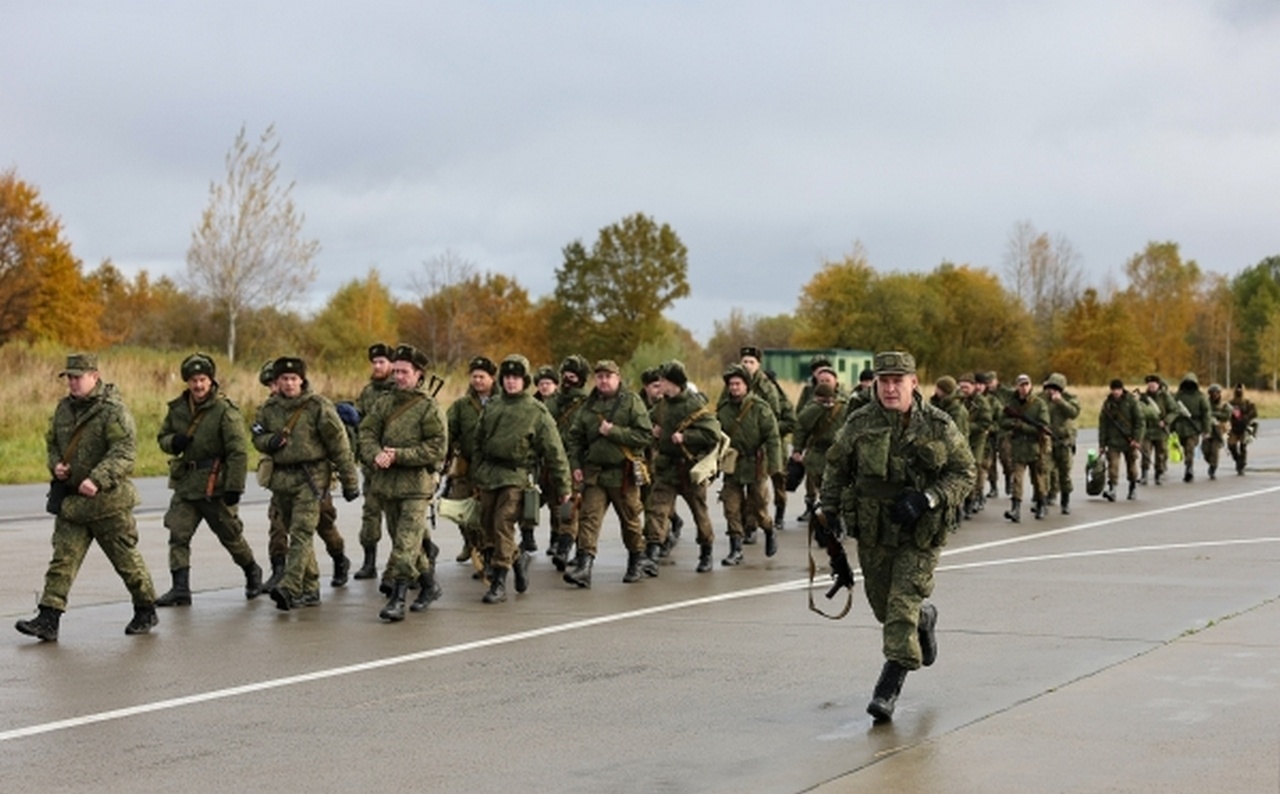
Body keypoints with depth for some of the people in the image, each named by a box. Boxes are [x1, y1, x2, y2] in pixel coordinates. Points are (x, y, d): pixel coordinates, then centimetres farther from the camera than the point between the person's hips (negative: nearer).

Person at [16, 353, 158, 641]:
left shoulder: (114, 410, -14)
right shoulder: (64, 408, 9)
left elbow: (124, 452, -22)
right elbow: (52, 442, 22)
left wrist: (97, 480, -33)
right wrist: (56, 465, 0)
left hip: (108, 499, -6)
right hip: (71, 499, 6)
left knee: (127, 559, 7)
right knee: (63, 558, -2)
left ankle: (146, 612, 24)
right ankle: (48, 620, -6)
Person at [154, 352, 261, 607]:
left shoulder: (225, 411, -14)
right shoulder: (177, 408, 5)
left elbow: (238, 452, -15)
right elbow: (162, 436, 18)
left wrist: (235, 487, -19)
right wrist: (173, 442, -8)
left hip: (215, 485, -5)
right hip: (185, 484, 5)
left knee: (231, 536, 9)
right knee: (178, 535, -6)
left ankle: (252, 572, 34)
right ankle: (180, 589, -4)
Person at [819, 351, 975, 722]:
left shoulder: (938, 426, -9)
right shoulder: (860, 423, -3)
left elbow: (965, 472, -5)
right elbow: (836, 466, 11)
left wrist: (926, 499, -19)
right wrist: (830, 509, 1)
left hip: (921, 533, -3)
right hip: (873, 531, 3)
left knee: (902, 607, -11)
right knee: (883, 605, 15)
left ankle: (888, 689, -5)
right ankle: (925, 618, 49)